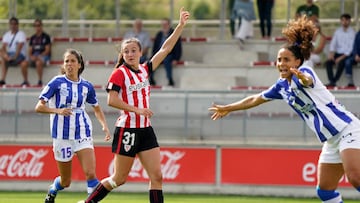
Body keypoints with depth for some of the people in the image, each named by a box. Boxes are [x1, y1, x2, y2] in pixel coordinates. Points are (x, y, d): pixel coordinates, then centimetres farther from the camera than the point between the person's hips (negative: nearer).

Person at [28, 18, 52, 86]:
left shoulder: (46, 37, 4)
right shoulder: (33, 38, 19)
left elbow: (47, 50, -3)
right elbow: (30, 50, 16)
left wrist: (39, 56, -15)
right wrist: (31, 56, -7)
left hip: (43, 55, -5)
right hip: (34, 56, 5)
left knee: (38, 62, -40)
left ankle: (40, 81, -35)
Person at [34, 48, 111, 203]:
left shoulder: (86, 86, 4)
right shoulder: (57, 82, -6)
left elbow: (97, 108, 20)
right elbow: (39, 107, -10)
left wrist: (104, 125, 3)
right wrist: (58, 110, -26)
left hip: (82, 134, 2)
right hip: (62, 134, -2)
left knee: (90, 173, -19)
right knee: (65, 181, 10)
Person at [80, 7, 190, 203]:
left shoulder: (144, 70, 10)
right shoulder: (119, 73, -8)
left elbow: (165, 49, 12)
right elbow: (111, 100, -18)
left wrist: (180, 26, 8)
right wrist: (137, 110, -19)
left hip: (146, 130, 6)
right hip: (127, 130, -6)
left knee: (156, 176, -3)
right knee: (119, 178, 2)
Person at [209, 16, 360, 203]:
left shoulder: (304, 71, -13)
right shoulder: (282, 87, 12)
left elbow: (308, 81, -40)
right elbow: (256, 99, 28)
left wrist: (303, 78, -63)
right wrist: (227, 108, 36)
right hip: (332, 140, 9)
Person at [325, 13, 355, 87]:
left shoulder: (353, 32, -6)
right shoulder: (337, 31, 10)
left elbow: (351, 48, -12)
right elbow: (333, 43, 6)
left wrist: (342, 57, -20)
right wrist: (331, 53, -14)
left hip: (347, 55, -5)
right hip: (338, 53, 5)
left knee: (341, 63, -35)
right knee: (328, 62, -23)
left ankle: (334, 81, -27)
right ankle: (331, 81, -28)